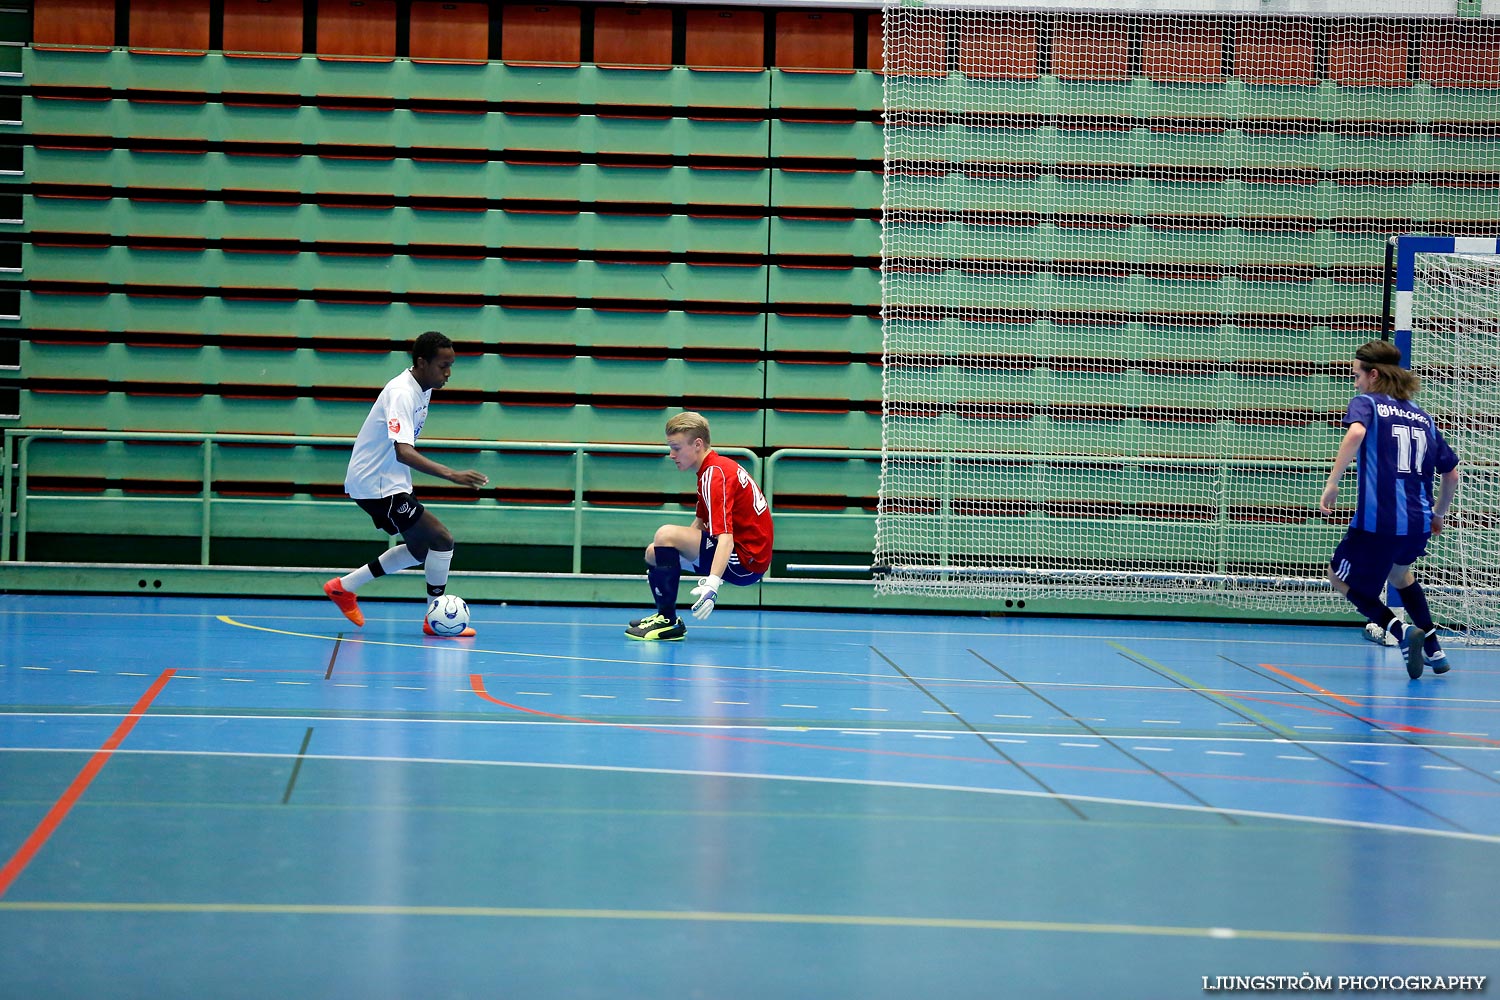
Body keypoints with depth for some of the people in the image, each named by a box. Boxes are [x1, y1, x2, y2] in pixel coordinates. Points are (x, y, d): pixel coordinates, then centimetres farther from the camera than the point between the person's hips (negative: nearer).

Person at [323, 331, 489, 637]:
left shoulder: (422, 389, 6)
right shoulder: (402, 394, -25)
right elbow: (403, 452, -38)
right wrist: (451, 475, -48)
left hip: (390, 482, 10)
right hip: (376, 485, -10)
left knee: (420, 549, 17)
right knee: (442, 539, -13)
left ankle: (343, 587, 24)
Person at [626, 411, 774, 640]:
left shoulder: (715, 475, -19)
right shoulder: (719, 466, 13)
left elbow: (726, 537, -31)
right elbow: (700, 523, 25)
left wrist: (712, 584, -41)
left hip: (744, 561, -11)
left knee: (666, 535, -27)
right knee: (654, 552, 18)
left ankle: (668, 621, -21)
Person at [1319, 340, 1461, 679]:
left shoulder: (1366, 403, 2)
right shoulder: (1424, 417, 17)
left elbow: (1356, 433, -22)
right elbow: (1451, 474, 20)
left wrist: (1332, 483, -23)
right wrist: (1439, 513, 36)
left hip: (1376, 523, -6)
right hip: (1418, 525, 6)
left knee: (1340, 576, 16)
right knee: (1398, 571, 35)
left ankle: (1400, 630, -5)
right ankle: (1433, 648, 30)